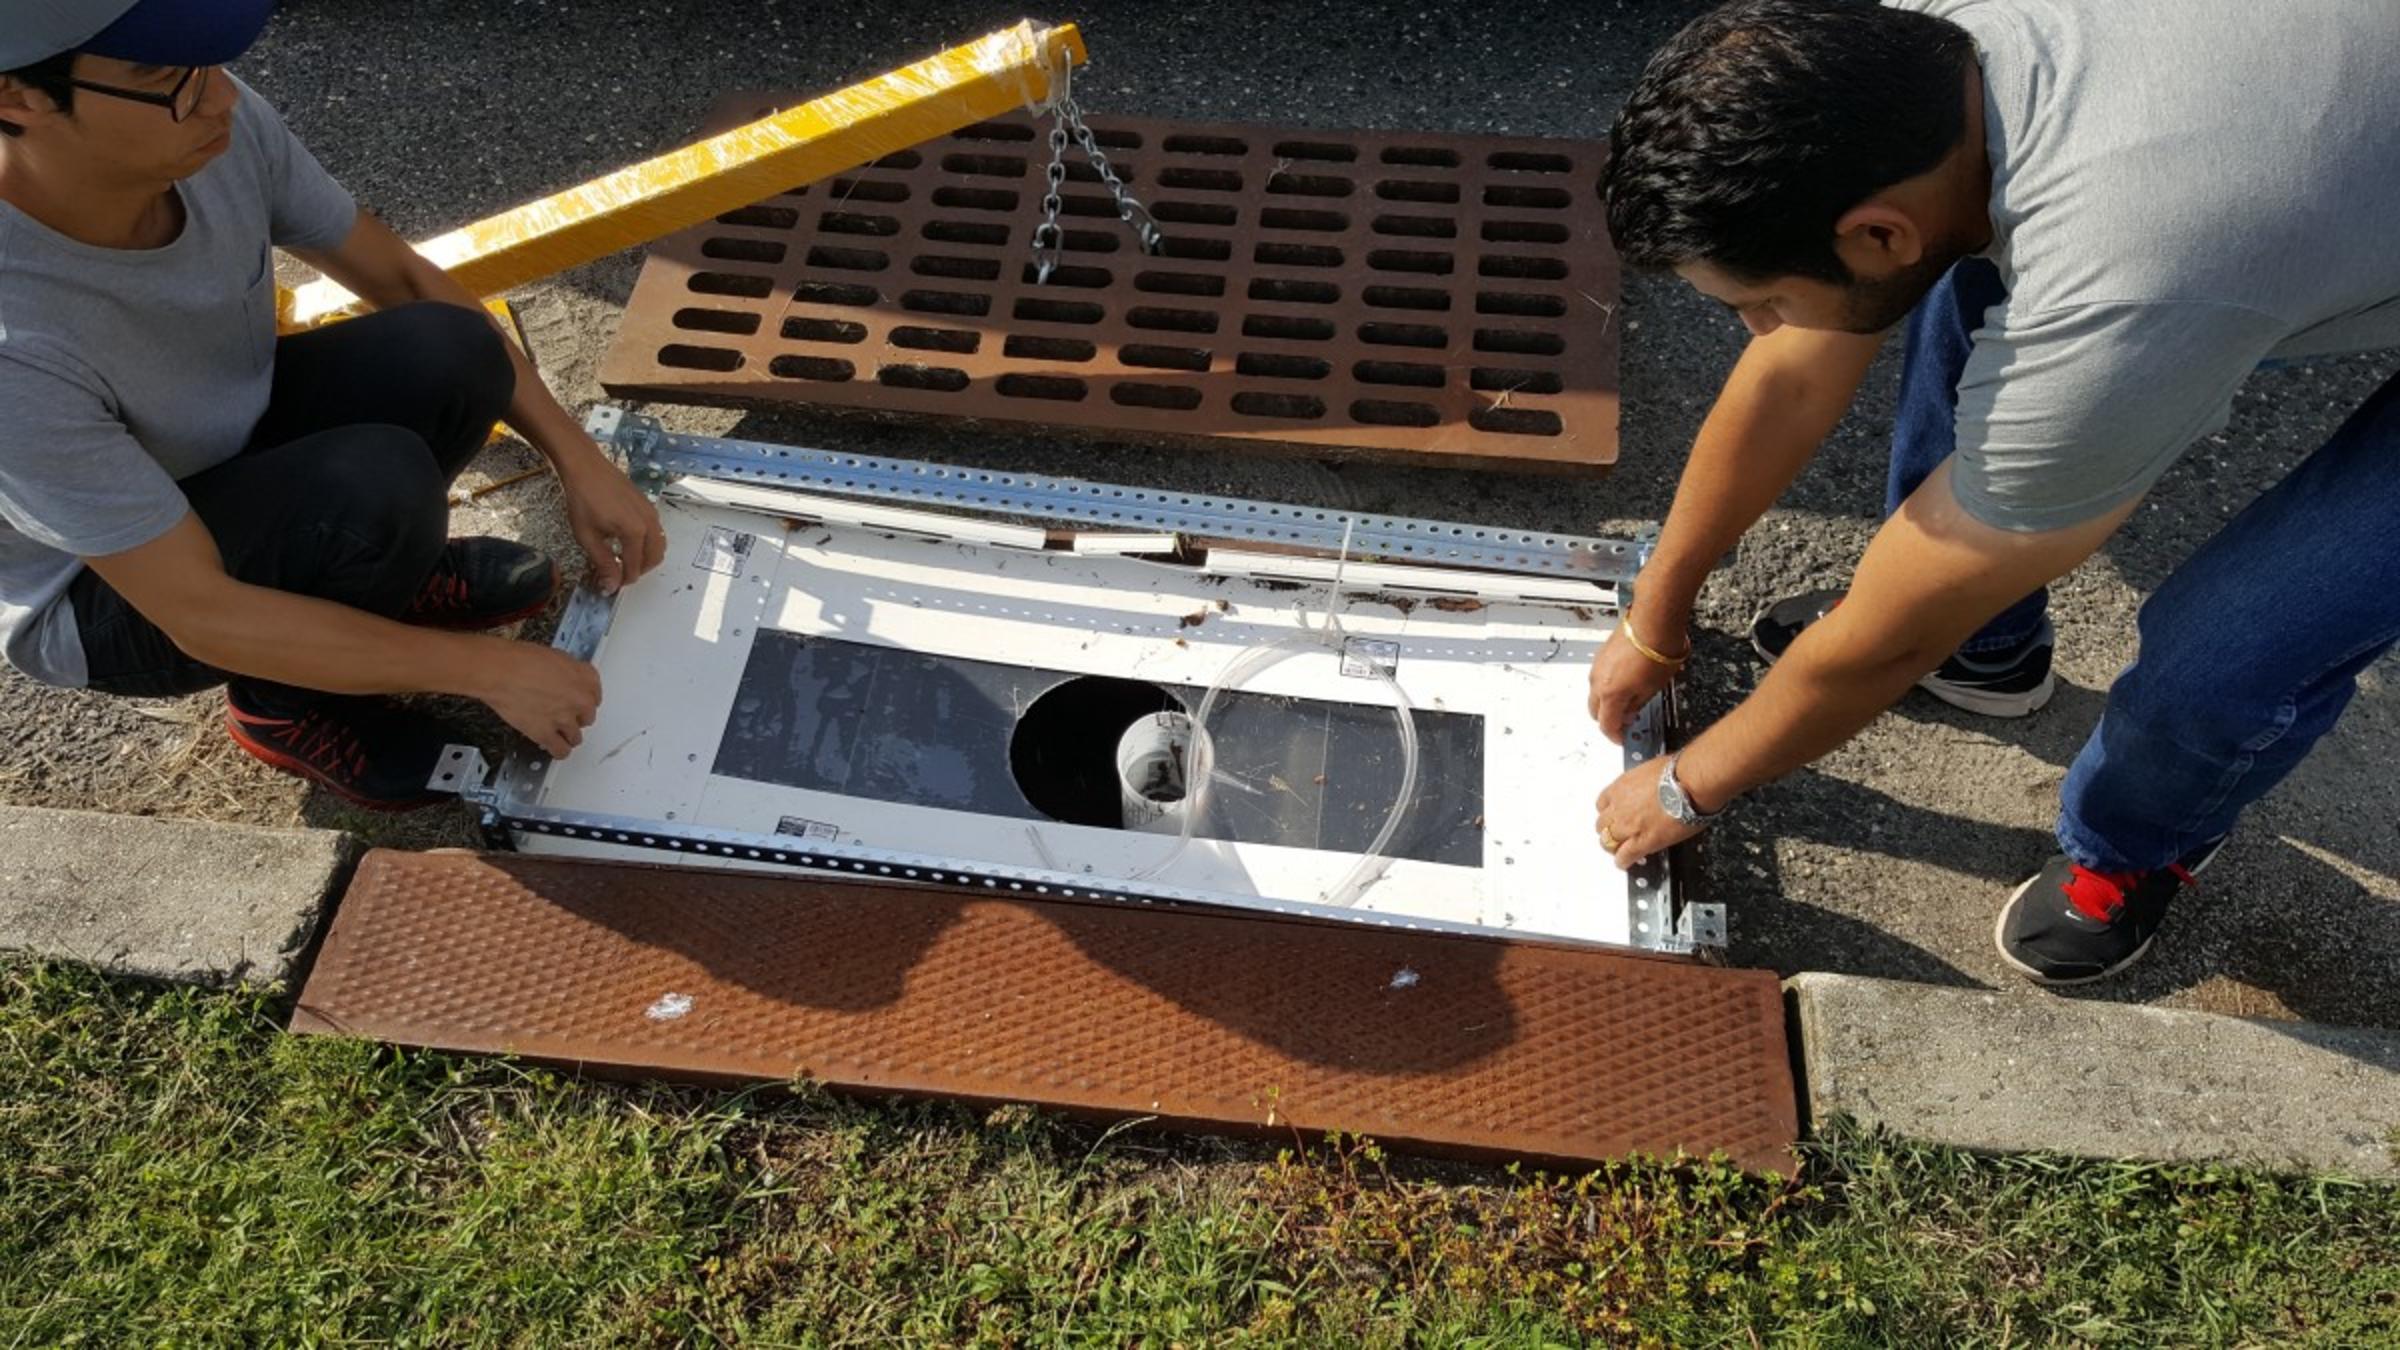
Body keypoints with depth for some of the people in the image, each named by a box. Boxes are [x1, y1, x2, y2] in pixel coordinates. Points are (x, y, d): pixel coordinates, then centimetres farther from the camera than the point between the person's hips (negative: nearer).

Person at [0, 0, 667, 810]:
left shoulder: (215, 126, -23)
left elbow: (405, 282, -8)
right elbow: (200, 615, -31)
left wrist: (577, 459, -13)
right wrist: (490, 669, -28)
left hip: (225, 446, 6)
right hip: (95, 598, -5)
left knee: (448, 355, -22)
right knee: (377, 486, -33)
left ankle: (381, 569, 8)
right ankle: (283, 703, -2)